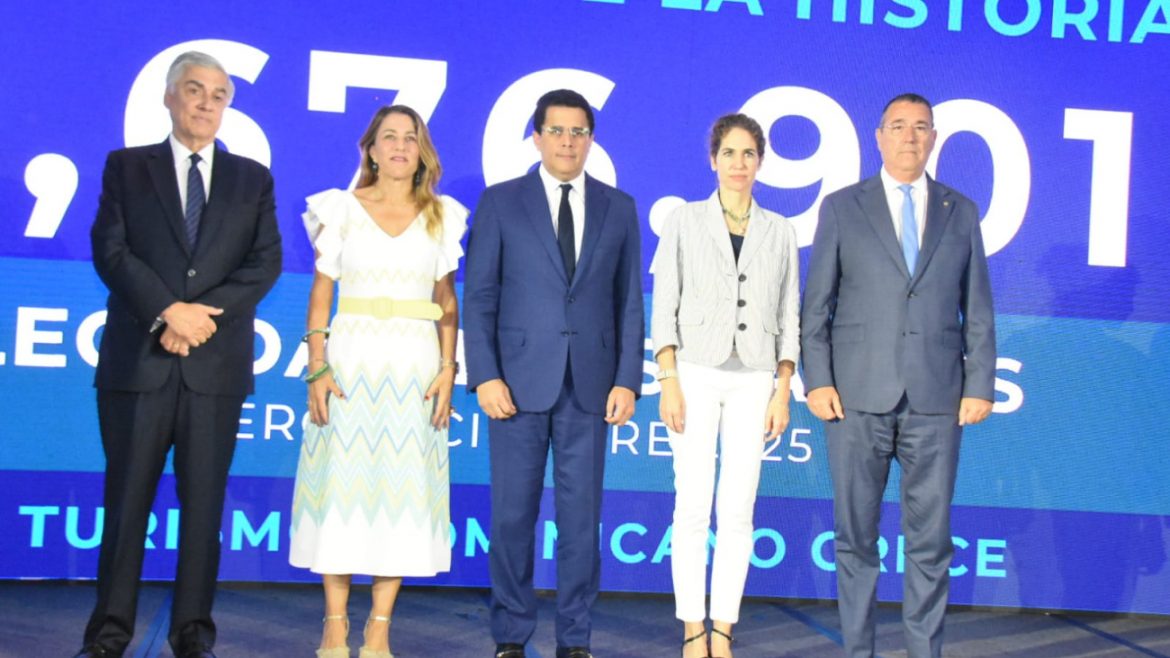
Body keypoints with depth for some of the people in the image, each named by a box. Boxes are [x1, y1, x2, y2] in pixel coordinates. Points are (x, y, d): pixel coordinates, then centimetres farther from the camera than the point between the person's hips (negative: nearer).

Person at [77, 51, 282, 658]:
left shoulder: (253, 179, 13)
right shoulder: (126, 167, 10)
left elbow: (266, 262, 2)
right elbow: (111, 250, -1)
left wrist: (203, 314, -11)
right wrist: (170, 310, -14)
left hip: (217, 364, 1)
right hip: (138, 358, -1)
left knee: (204, 502, 3)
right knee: (126, 499, 2)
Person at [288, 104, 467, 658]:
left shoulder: (441, 217, 10)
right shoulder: (342, 209, 7)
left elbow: (448, 304, 9)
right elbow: (320, 294, 3)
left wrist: (449, 370, -3)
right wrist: (317, 368, -7)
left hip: (415, 367, 1)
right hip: (351, 361, -1)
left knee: (404, 488, -1)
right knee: (342, 482, -2)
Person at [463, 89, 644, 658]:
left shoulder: (619, 209, 10)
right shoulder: (500, 202, 4)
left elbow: (629, 301, 8)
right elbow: (479, 296, 1)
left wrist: (627, 380, -1)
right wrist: (484, 375, -8)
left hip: (589, 384, 1)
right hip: (519, 379, -1)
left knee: (582, 515, 4)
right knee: (512, 513, 3)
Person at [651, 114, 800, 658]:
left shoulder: (779, 232, 10)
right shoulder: (684, 222, 4)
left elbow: (789, 317, 10)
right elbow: (664, 308, 1)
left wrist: (783, 389, 2)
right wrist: (669, 381, -7)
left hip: (753, 380, 2)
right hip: (696, 373, -1)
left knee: (738, 511, 1)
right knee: (693, 507, -2)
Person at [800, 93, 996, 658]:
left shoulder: (960, 212, 12)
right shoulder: (842, 208, 7)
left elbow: (977, 309, 10)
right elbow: (816, 304, 4)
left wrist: (980, 385, 2)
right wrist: (817, 380, -5)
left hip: (935, 399, 1)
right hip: (858, 397, -1)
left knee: (931, 537, 3)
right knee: (856, 535, 5)